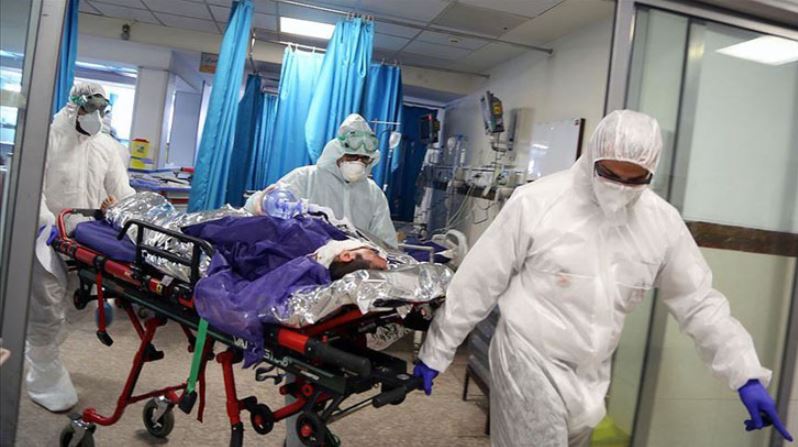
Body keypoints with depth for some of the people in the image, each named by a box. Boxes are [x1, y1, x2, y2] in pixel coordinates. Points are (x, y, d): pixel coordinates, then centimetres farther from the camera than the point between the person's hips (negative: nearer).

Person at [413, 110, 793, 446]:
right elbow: (476, 284, -11)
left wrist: (748, 376, 2)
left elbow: (698, 301, 7)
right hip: (528, 361, -5)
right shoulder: (535, 202, -16)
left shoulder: (662, 221, -3)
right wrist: (436, 351, -6)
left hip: (590, 375, 5)